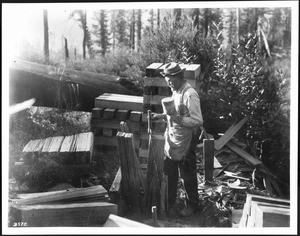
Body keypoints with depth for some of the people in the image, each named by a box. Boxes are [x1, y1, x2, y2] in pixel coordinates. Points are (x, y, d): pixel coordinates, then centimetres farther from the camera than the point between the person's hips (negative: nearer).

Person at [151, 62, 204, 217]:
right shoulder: (175, 91, 5)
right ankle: (171, 204, 30)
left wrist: (178, 118, -30)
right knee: (171, 175, 16)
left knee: (188, 177, 10)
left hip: (185, 143, -8)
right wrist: (162, 116, 5)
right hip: (172, 141, 8)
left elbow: (198, 121, -24)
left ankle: (192, 204, 29)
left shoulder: (190, 95, -23)